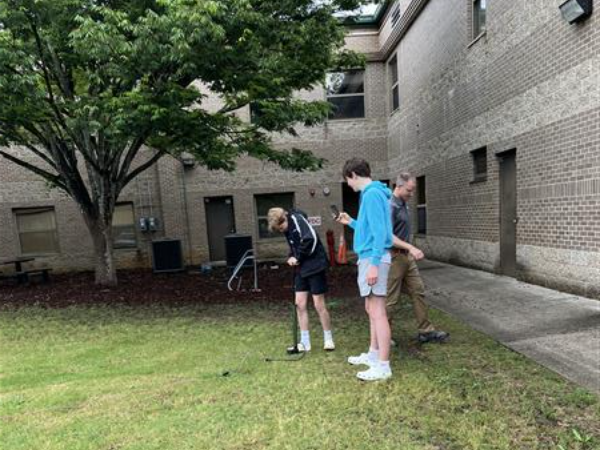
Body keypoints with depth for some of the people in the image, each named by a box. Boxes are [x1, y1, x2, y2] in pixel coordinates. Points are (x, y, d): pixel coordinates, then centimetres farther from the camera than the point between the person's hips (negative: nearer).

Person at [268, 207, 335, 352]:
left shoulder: (297, 219, -15)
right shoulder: (288, 228, 11)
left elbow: (311, 239, -27)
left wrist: (297, 257, -16)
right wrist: (291, 258, 0)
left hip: (315, 266, -8)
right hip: (301, 268, 8)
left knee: (319, 304, -1)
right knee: (300, 303, 5)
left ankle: (328, 339, 17)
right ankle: (305, 342, 15)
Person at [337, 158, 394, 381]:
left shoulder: (372, 194, -14)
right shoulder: (370, 193, 17)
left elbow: (379, 231, -21)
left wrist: (374, 263, -24)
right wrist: (351, 222, 27)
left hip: (373, 259, -11)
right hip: (369, 258, 11)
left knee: (377, 312, -6)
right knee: (371, 310, 17)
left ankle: (383, 366, 1)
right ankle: (373, 354, 30)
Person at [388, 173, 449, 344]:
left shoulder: (404, 204, 11)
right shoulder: (391, 206, -18)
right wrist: (411, 247, -30)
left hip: (406, 256, 9)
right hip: (394, 256, -9)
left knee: (418, 291, 11)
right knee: (391, 298, 1)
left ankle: (426, 331, 19)